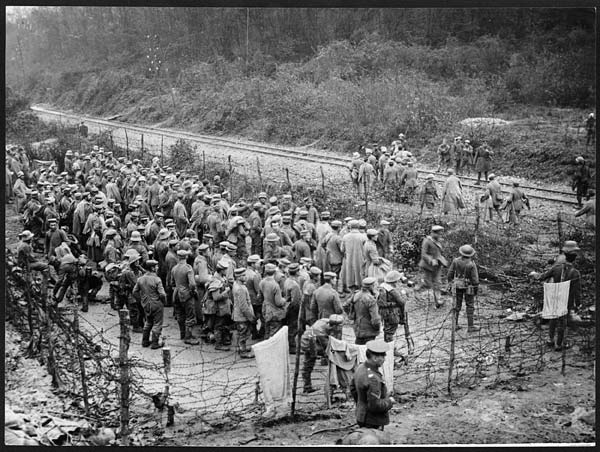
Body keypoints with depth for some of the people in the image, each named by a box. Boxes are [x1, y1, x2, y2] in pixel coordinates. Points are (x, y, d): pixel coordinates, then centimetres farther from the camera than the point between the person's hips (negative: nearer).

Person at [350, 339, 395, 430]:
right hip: (372, 422, -9)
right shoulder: (372, 379, -29)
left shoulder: (361, 368, 0)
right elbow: (375, 405, -28)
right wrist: (389, 401, -12)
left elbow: (353, 387, 16)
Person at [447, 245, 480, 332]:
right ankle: (470, 326, 9)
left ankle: (455, 324, 18)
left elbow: (450, 273, -2)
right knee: (470, 306, 7)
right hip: (468, 287, -4)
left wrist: (450, 284, 11)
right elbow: (475, 278, -16)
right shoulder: (471, 264, -20)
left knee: (457, 305, 14)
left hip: (458, 285, 4)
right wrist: (476, 289, -2)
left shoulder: (456, 261, -9)